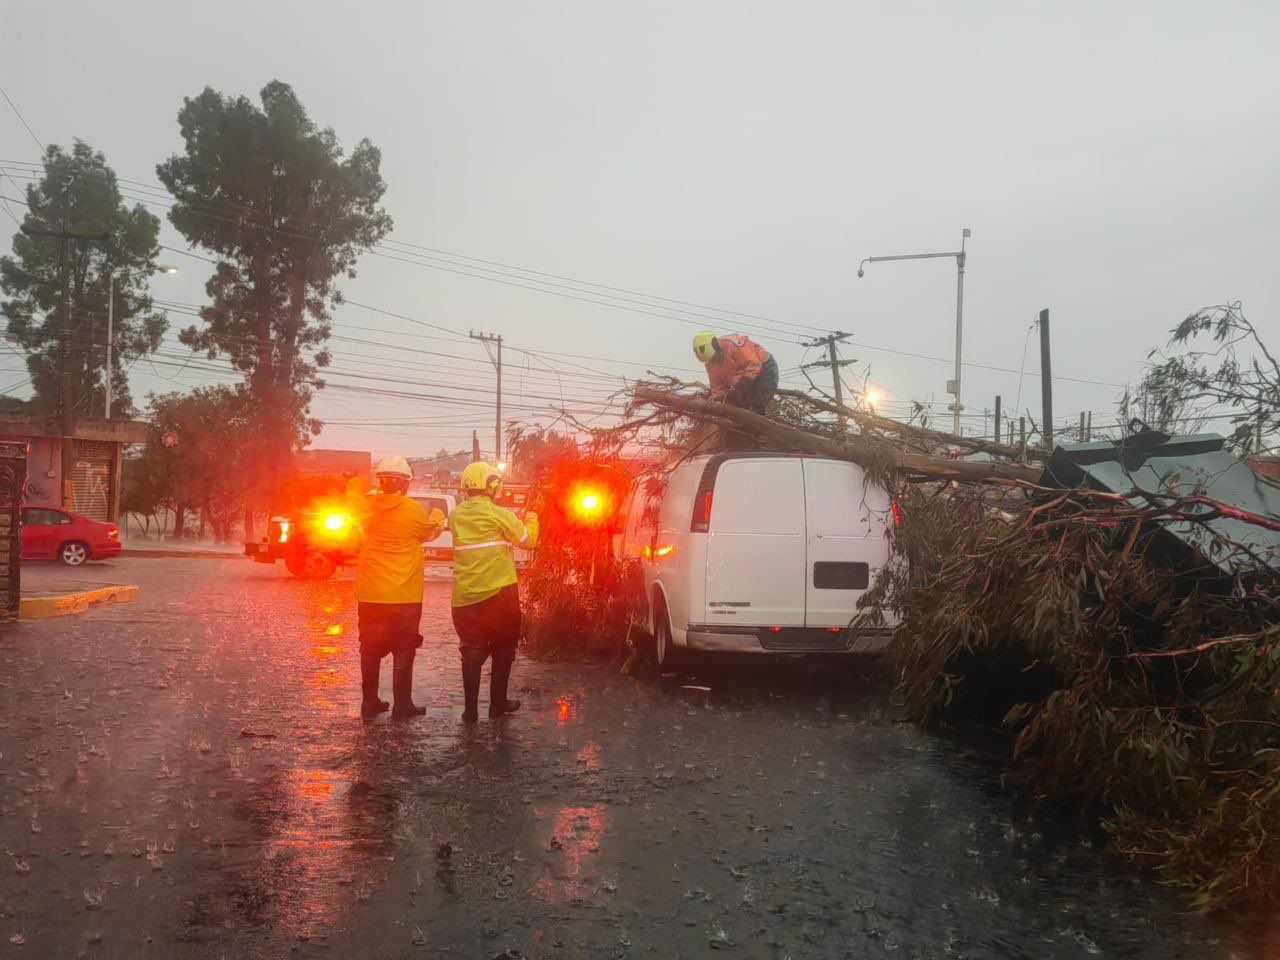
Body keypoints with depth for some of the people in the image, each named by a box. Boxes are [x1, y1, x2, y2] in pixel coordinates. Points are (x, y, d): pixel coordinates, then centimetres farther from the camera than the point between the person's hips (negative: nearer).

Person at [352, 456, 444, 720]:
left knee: (370, 648, 14)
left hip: (369, 592, 4)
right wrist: (438, 518, 27)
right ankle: (402, 706, 7)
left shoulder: (366, 506, -3)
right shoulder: (412, 509, -12)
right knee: (403, 649, 5)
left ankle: (369, 702, 19)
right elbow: (430, 532, 7)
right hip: (403, 594, -4)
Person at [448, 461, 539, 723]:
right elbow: (528, 540, 0)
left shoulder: (456, 516, 5)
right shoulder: (499, 514, -9)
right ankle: (498, 703, 16)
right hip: (498, 591, -4)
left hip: (465, 595, 4)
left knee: (472, 650, 9)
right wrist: (531, 521, 20)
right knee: (503, 647, 12)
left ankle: (470, 709, 6)